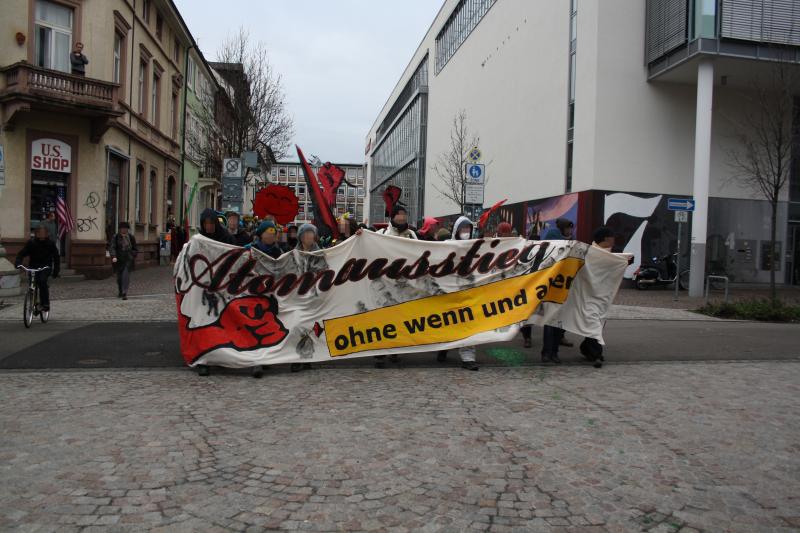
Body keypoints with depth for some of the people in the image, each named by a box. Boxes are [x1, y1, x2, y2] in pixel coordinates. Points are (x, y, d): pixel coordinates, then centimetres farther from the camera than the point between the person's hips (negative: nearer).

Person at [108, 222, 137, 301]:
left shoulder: (131, 237, 4)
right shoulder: (115, 237, -2)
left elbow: (135, 249, 13)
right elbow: (111, 247, -10)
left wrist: (133, 257, 2)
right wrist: (113, 256, -24)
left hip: (128, 259, -1)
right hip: (118, 260, 1)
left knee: (126, 275, -13)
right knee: (119, 276, 10)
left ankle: (124, 293, -17)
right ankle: (120, 291, 31)